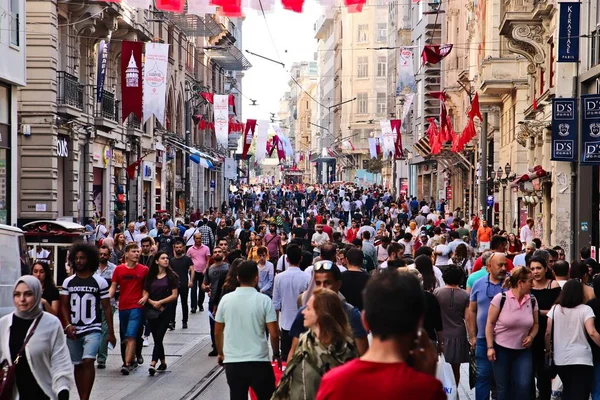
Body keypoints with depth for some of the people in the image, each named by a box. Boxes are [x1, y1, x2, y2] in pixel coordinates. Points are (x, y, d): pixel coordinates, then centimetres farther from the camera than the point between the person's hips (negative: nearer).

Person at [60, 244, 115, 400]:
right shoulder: (68, 282, 6)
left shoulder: (100, 282, -2)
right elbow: (64, 306, 8)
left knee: (88, 361, -21)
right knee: (78, 365, 10)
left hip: (93, 329, -4)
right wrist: (68, 325, -8)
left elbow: (107, 308, 1)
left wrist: (111, 332, -1)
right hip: (73, 331, 4)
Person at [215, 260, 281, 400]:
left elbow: (217, 332, 9)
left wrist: (221, 353, 25)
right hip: (259, 362, -3)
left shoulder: (226, 299, 1)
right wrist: (276, 353, 9)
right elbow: (274, 334, -9)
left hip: (232, 362, 3)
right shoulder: (264, 300, -8)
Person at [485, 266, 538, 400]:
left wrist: (531, 336, -7)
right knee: (503, 388, 5)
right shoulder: (500, 298, -13)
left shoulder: (532, 301, -1)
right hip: (501, 349, -3)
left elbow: (535, 324, 13)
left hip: (523, 351, 3)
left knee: (524, 386, -7)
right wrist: (490, 347, -11)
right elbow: (490, 324, -7)